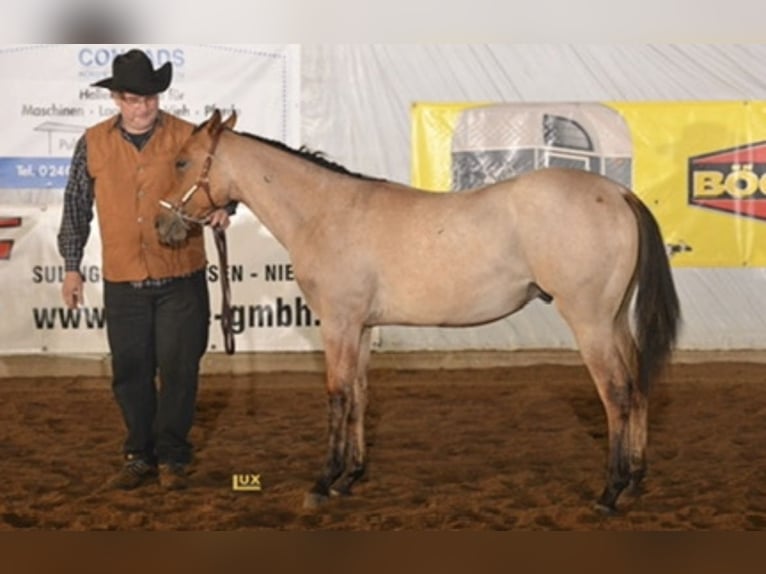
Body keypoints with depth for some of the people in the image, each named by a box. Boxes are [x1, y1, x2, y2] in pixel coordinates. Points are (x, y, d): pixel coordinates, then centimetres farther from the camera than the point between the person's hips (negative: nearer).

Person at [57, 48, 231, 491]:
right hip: (123, 282, 2)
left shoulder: (188, 137, -3)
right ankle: (140, 456, 22)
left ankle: (172, 457, 15)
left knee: (179, 369, 2)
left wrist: (221, 209, -19)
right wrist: (72, 266, 7)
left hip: (181, 278, -2)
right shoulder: (94, 143, 3)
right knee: (131, 372, 9)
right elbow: (76, 207, 9)